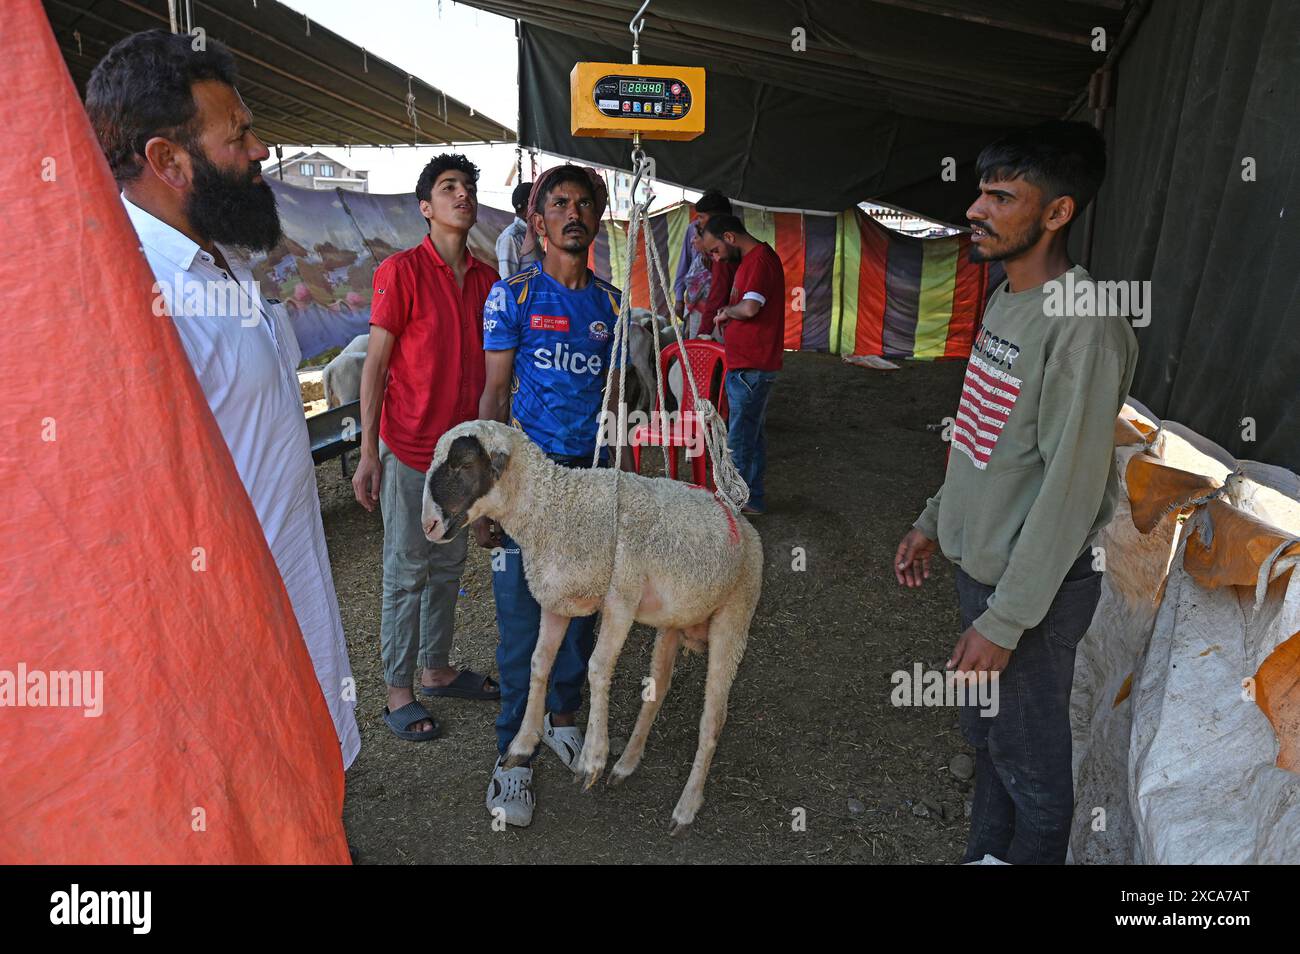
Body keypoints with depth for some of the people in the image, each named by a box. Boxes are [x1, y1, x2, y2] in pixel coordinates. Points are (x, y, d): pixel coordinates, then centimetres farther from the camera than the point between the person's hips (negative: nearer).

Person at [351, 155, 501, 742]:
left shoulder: (487, 279, 7)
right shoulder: (402, 271, -9)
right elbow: (375, 363, -9)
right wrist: (368, 453, -12)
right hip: (410, 448, -6)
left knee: (449, 566, 15)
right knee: (406, 572, 3)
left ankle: (437, 670, 31)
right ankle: (398, 692, 17)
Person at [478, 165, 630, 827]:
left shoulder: (610, 301, 9)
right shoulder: (513, 296, -2)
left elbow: (612, 398, 13)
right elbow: (494, 394, -3)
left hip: (590, 474, 4)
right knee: (522, 616, 0)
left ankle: (562, 715, 34)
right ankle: (513, 752, 15)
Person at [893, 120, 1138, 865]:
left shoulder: (1083, 324, -22)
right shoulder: (1005, 302, 7)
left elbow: (1073, 487, -23)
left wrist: (1006, 620, -21)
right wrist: (934, 522, 17)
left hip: (1035, 587, -9)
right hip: (982, 567, 9)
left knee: (1032, 762, 9)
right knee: (986, 736, 23)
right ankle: (985, 852, 43)